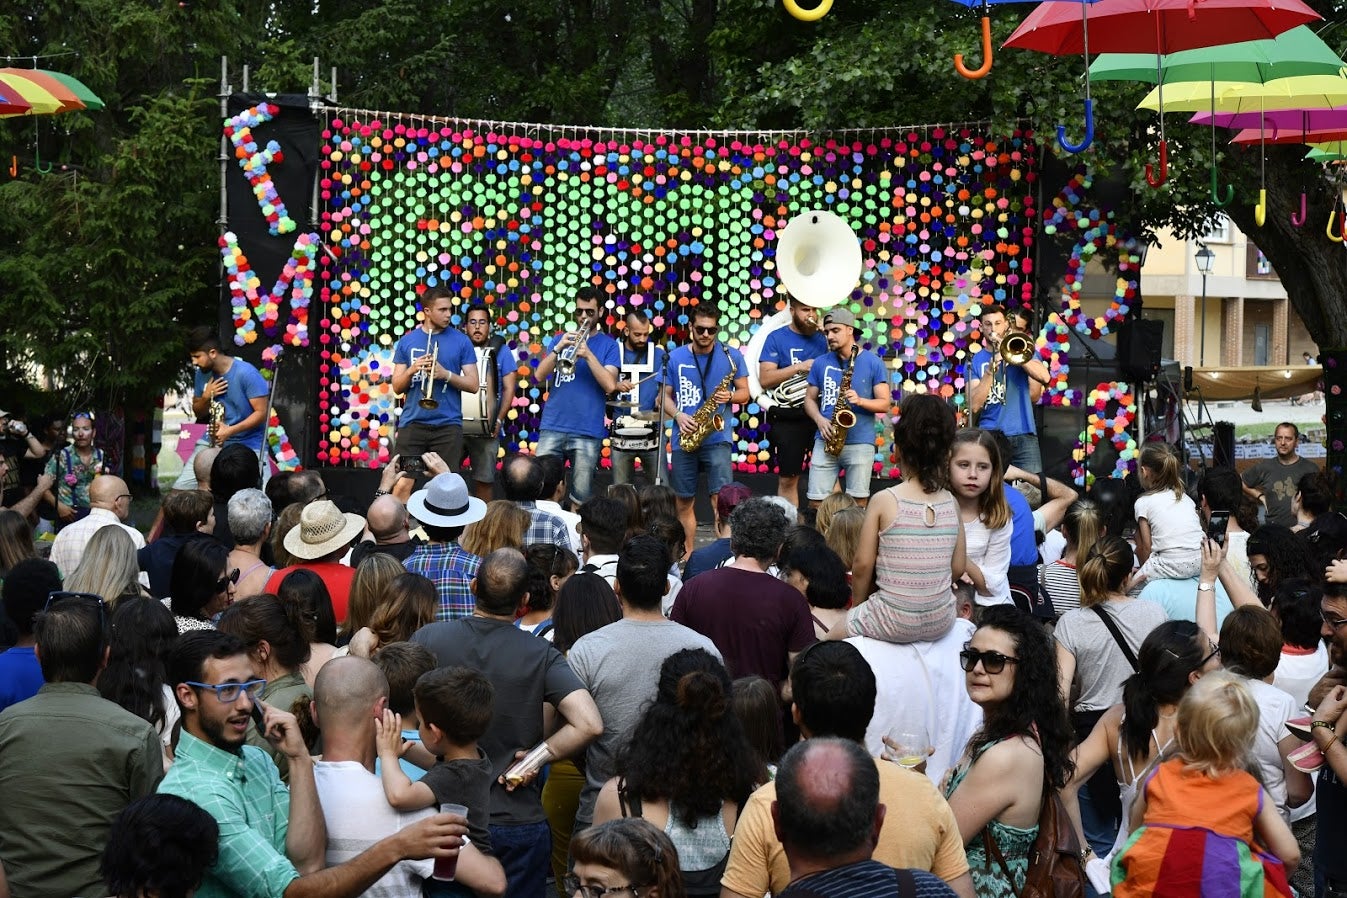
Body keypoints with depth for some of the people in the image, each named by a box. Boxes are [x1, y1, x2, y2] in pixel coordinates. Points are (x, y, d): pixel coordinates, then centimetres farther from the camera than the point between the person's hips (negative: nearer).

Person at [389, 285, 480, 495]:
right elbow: (397, 387, 9)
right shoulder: (407, 341, 8)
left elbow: (473, 385, 2)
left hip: (448, 425, -1)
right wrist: (412, 370, -11)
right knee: (402, 485, -5)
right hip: (412, 422, 1)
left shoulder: (461, 342, 4)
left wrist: (446, 374, -14)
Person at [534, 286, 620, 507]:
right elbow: (539, 376, 3)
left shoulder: (608, 344, 6)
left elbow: (610, 385, -7)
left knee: (581, 497, -1)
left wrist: (588, 354, -17)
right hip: (552, 426, 2)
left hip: (588, 431, -2)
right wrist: (558, 348, -12)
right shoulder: (560, 339, 14)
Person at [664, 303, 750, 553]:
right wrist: (678, 415, -10)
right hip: (684, 438, 2)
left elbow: (744, 392, 7)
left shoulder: (731, 356, 1)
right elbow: (665, 395, 9)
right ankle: (686, 554, 19)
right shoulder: (675, 357, 5)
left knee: (720, 497, -15)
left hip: (717, 437, -2)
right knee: (684, 502, 8)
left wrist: (729, 396, -15)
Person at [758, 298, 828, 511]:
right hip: (789, 419, -2)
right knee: (788, 478, 4)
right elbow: (765, 379, -8)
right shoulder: (776, 338, 1)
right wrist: (799, 367, -16)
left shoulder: (823, 339, 10)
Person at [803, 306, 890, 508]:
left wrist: (860, 401, -18)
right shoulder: (821, 362, 10)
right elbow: (809, 398, 13)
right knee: (816, 500, -2)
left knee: (858, 501, -1)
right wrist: (819, 419, -7)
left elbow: (884, 404, 0)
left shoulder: (872, 362, 1)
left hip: (860, 442, -2)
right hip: (826, 440, 3)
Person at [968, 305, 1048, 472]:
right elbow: (975, 406, -3)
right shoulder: (976, 361, 10)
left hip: (1023, 435, 0)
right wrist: (991, 369, -12)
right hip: (989, 437, 0)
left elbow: (1045, 377, -7)